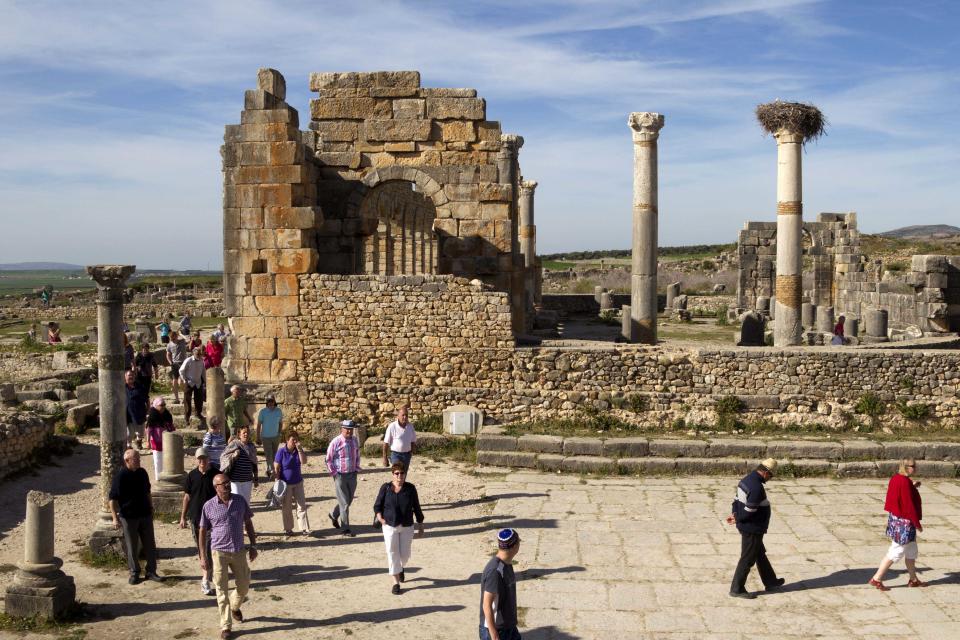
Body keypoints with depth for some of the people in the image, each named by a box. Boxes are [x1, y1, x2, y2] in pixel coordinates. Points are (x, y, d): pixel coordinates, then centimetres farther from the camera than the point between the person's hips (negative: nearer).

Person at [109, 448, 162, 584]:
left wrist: (151, 508, 19)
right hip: (128, 517, -5)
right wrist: (115, 518, -17)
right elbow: (113, 499, -13)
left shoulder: (142, 473, 4)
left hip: (145, 515, 5)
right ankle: (134, 573, 19)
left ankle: (151, 571, 17)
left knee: (150, 545, 7)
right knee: (132, 547, 5)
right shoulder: (120, 476, -13)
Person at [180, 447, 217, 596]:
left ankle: (205, 580, -6)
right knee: (200, 549, 15)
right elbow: (187, 497, 7)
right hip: (195, 517, 3)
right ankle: (210, 571, 34)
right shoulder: (192, 475, 1)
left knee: (209, 549, -8)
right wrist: (183, 517, 7)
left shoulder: (216, 475, -6)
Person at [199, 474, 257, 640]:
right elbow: (203, 531, -1)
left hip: (239, 551, 3)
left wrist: (253, 545, 6)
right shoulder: (209, 506, -6)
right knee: (222, 590, 1)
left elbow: (248, 523, 10)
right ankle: (226, 626, 11)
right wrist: (203, 556, -4)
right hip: (219, 552, -3)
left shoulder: (240, 501, 0)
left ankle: (234, 607, 44)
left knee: (244, 586, 13)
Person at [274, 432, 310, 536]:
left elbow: (304, 461, -14)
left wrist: (299, 449, -21)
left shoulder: (298, 450, 0)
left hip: (298, 482, 4)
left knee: (302, 505, 0)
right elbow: (276, 468, -10)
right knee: (286, 508, 8)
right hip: (286, 484, -3)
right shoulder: (281, 452, -12)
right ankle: (288, 529, 21)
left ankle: (304, 528, 3)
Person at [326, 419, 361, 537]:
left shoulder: (355, 441, 3)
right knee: (344, 503, -2)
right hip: (340, 476, -6)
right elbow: (328, 459, -6)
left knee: (349, 500, 17)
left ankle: (333, 515, 42)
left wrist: (356, 469, 10)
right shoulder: (336, 442, -13)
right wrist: (334, 473, -8)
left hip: (352, 475, 6)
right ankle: (346, 529, 7)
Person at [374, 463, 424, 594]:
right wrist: (380, 517, -15)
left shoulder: (410, 489, -5)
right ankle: (396, 582, 10)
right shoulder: (386, 488, -6)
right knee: (392, 554, -1)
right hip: (390, 527, -1)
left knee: (405, 554, 9)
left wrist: (420, 527, 5)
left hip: (407, 527, 1)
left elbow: (416, 508, 2)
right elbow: (377, 506, 3)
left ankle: (401, 568, 43)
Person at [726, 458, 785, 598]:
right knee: (747, 559, 2)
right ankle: (737, 589, 11)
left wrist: (734, 514, -4)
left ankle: (770, 582, 39)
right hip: (752, 529, -10)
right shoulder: (757, 488, -27)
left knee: (760, 554, 23)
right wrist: (737, 518, -9)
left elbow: (737, 500, 10)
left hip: (747, 527, 10)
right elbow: (748, 511, -26)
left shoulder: (746, 479, 5)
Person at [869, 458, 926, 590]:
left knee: (911, 551, 21)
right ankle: (877, 579, 2)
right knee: (896, 552, -1)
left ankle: (913, 579, 32)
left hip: (895, 518, 10)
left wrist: (912, 487, 10)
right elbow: (909, 505, -21)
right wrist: (917, 523, -14)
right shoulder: (905, 482, -23)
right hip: (904, 522, -10)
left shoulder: (896, 478, 5)